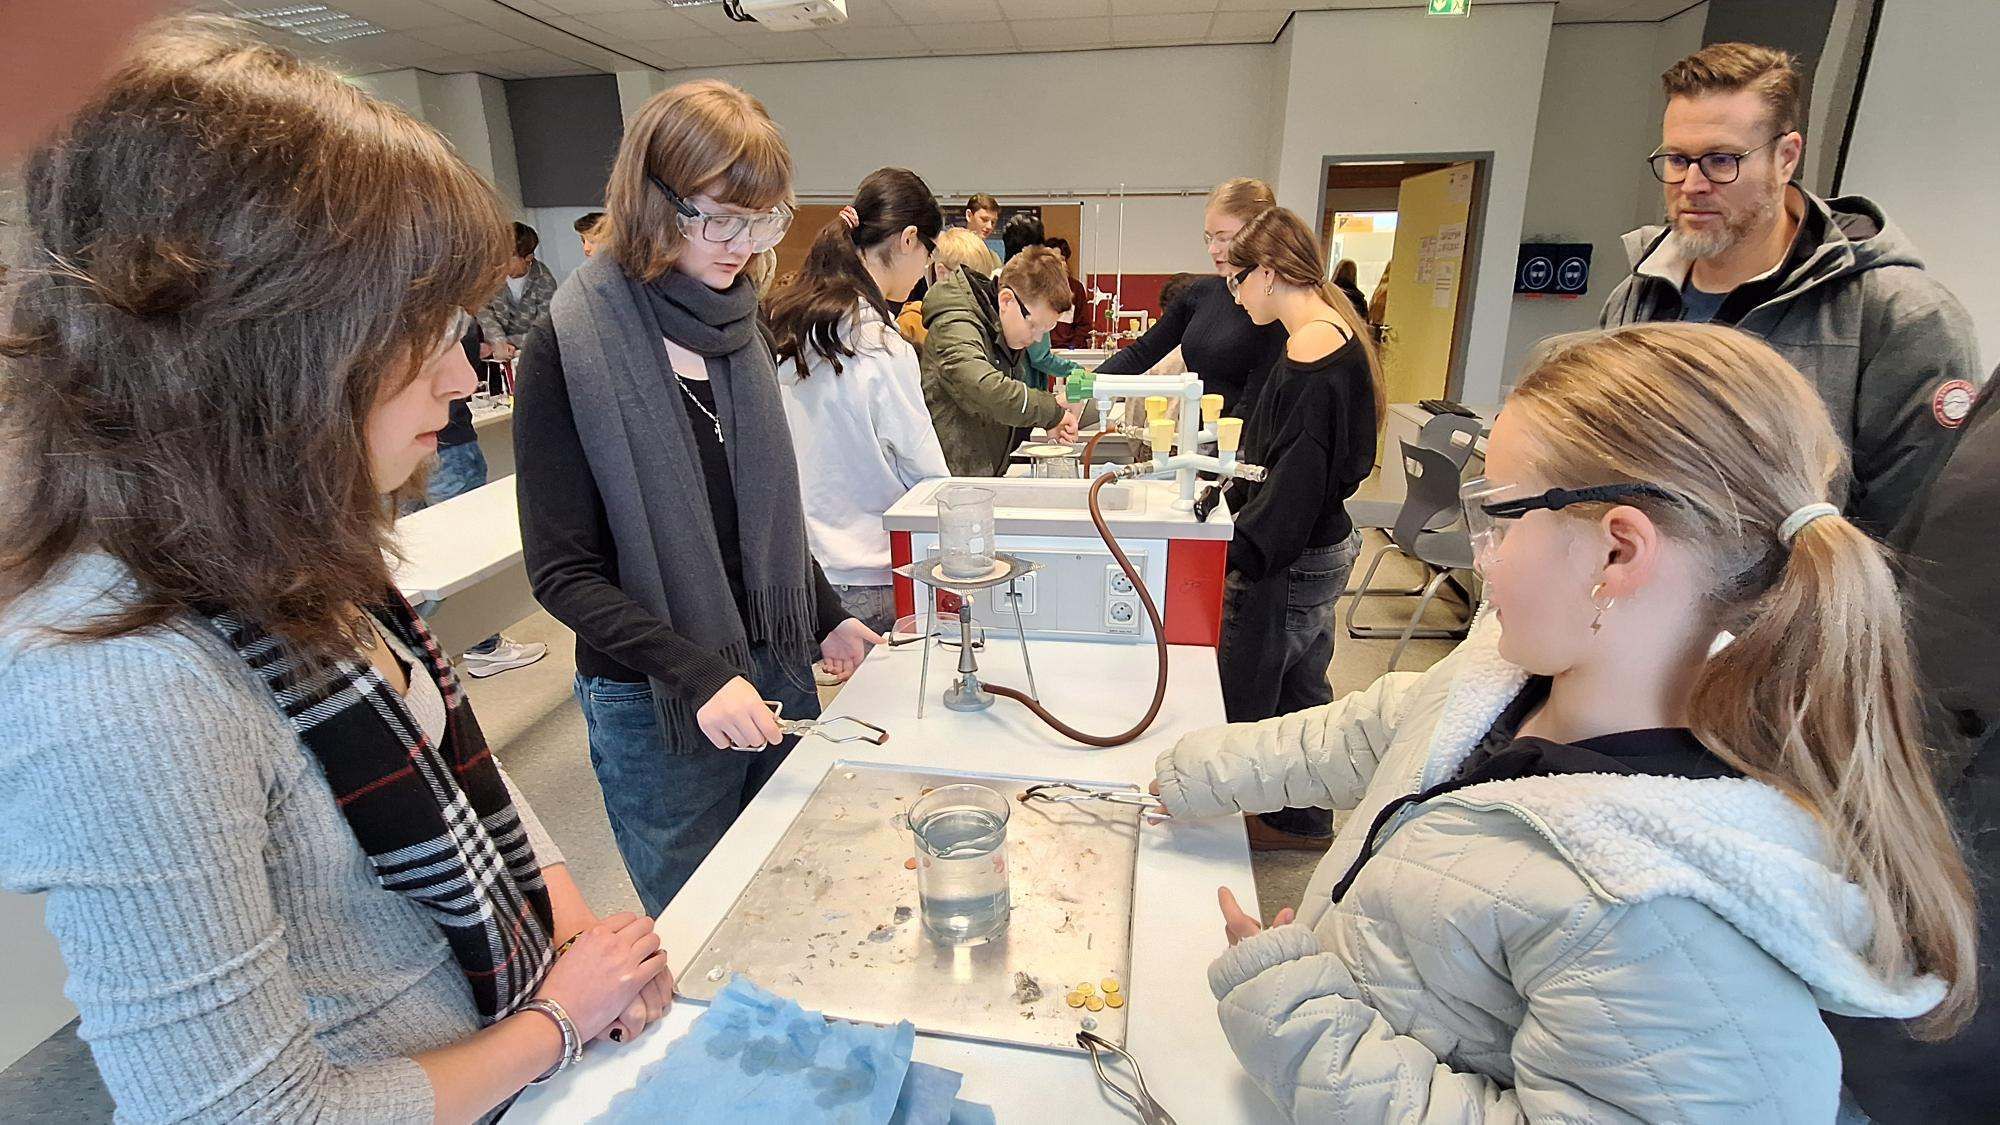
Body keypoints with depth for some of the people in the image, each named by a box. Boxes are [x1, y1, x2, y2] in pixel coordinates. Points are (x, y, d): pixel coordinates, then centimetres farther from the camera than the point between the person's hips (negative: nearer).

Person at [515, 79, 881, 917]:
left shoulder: (734, 321, 4)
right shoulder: (569, 345, -14)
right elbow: (563, 572, -14)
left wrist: (824, 617, 7)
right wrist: (697, 673, -23)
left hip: (776, 672, 6)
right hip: (653, 704, -5)